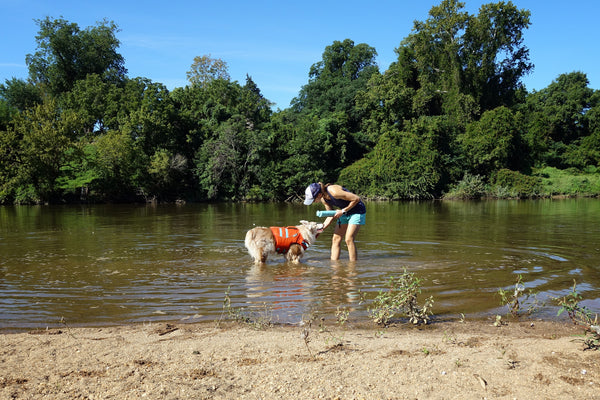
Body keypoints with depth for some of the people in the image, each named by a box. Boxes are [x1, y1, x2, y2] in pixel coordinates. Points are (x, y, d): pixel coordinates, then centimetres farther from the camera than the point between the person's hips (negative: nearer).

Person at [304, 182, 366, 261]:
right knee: (336, 239, 1)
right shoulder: (323, 199, -5)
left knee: (349, 239, -15)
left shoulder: (334, 192, -31)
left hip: (357, 211, -8)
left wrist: (343, 211, -21)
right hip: (345, 213, 8)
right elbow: (331, 215, 6)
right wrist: (322, 227, -7)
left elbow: (356, 199, -25)